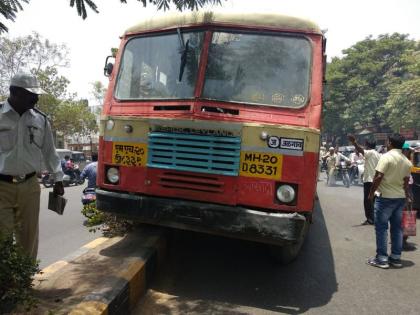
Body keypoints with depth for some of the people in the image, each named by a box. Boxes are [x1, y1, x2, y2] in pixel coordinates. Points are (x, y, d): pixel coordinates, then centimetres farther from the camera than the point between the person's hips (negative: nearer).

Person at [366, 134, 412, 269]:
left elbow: (378, 177, -19)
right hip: (400, 198, 7)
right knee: (397, 228, 13)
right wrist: (407, 195, 28)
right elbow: (406, 182, 14)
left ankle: (382, 259, 4)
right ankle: (396, 258, 19)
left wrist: (371, 193, -8)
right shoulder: (407, 161, 8)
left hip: (385, 197, -7)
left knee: (381, 228, 1)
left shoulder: (387, 157, -14)